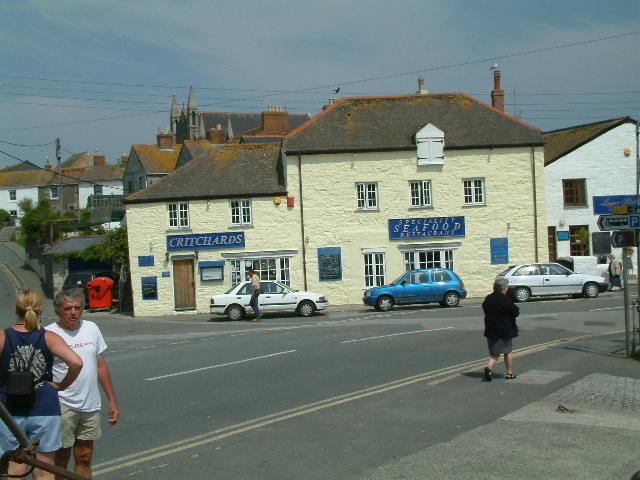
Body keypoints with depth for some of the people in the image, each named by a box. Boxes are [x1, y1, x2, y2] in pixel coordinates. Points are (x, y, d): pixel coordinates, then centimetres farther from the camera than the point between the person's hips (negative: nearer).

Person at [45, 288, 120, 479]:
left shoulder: (91, 328, 6)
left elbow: (101, 366, 12)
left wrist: (112, 401, 11)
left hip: (91, 405, 5)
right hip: (62, 406, -4)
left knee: (84, 458, 11)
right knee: (61, 459, 4)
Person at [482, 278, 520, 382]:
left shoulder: (488, 298, 3)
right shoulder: (505, 299, -16)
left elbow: (485, 310, 16)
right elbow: (516, 312, -11)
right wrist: (514, 306, 8)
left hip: (491, 330, 5)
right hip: (504, 331, -4)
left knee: (494, 353, 9)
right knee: (507, 352, 11)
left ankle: (489, 367, -16)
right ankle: (510, 373, 19)